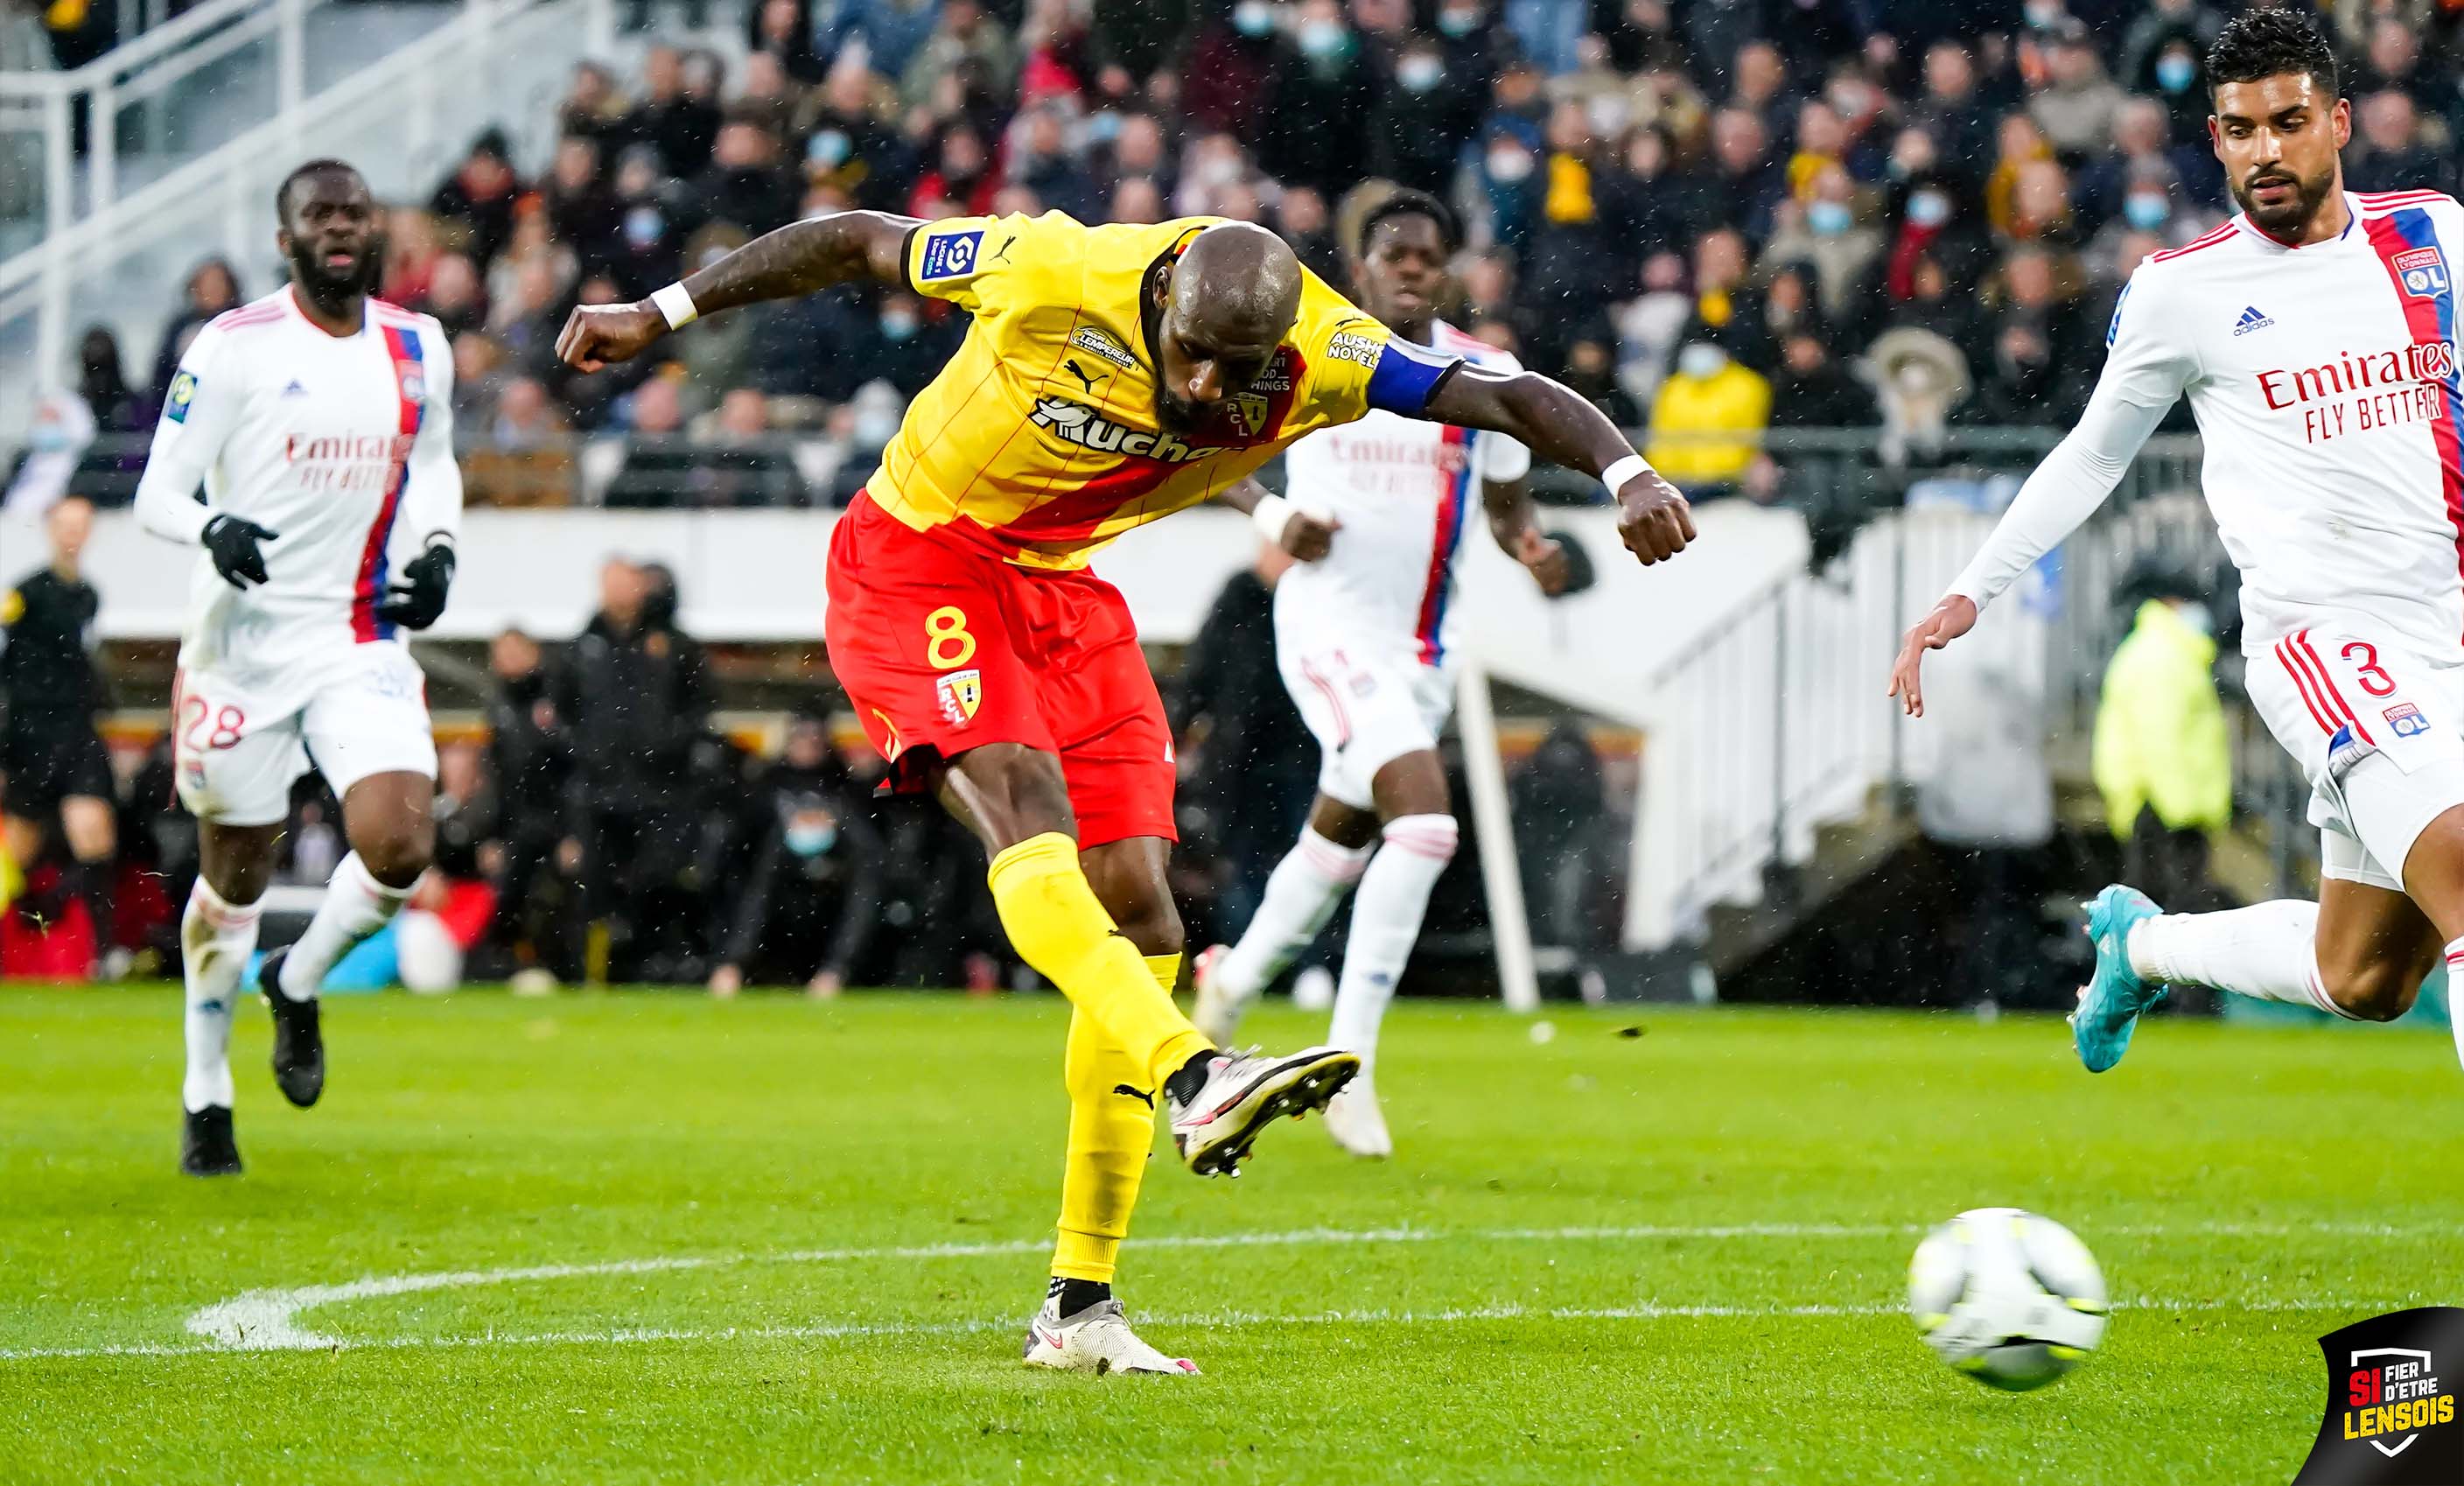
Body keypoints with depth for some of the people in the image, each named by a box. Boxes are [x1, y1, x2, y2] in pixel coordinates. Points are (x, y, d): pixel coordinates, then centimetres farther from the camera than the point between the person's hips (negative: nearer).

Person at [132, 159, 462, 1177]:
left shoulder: (418, 349, 6)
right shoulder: (234, 348, -8)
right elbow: (158, 490, -7)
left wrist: (436, 549, 3)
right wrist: (213, 530, -29)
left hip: (363, 644, 3)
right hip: (244, 640, -3)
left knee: (399, 846, -17)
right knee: (235, 874, 8)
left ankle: (298, 984, 14)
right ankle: (206, 1096, 27)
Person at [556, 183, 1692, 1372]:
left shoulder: (1319, 357, -16)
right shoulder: (1054, 273, -24)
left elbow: (1509, 400, -15)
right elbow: (854, 242, -10)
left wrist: (1627, 472, -35)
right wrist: (659, 315, -4)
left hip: (1065, 589, 5)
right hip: (917, 563, -5)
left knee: (1140, 923, -3)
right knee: (1026, 810, -31)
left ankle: (1078, 1307, 2)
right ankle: (1190, 1075, -54)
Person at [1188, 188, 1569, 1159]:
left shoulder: (1486, 376, 3)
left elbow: (1507, 499, 13)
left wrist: (1529, 546, -10)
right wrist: (1278, 521, -11)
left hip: (1424, 645, 5)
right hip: (1331, 628, -5)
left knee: (1343, 841, 18)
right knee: (1426, 820, -24)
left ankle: (1231, 981, 44)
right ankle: (1349, 1061, -21)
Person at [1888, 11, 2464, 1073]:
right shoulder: (2181, 290, 2)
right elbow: (2093, 456, 14)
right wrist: (1968, 596, 11)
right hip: (2323, 637, -5)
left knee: (2362, 984, 11)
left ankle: (2142, 944, 37)